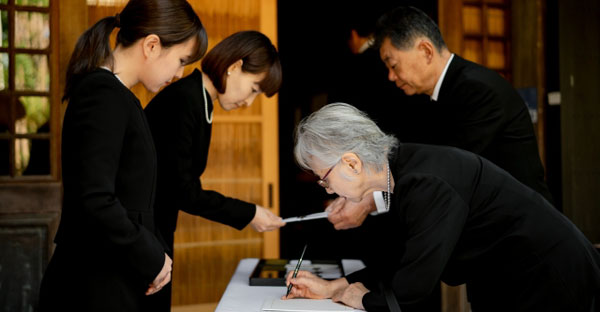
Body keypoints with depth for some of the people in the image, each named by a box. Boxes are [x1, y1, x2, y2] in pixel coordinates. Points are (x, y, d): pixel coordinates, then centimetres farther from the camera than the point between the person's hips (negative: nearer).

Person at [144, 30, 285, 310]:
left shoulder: (198, 100, 8)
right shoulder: (184, 100, -20)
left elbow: (183, 184, 8)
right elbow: (179, 188, -22)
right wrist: (247, 214, -16)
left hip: (155, 231, 9)